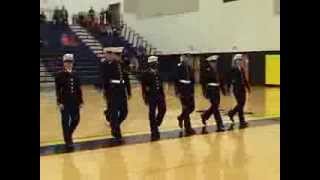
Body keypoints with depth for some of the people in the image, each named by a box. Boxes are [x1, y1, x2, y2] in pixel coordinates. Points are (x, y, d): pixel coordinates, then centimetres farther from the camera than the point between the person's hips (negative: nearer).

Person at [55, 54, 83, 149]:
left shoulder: (75, 75, 8)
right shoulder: (59, 75, -5)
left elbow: (79, 89, 10)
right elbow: (58, 90, -8)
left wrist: (80, 101, 8)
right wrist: (59, 102, -14)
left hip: (75, 101, 5)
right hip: (65, 102, -5)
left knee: (76, 119, 7)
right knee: (66, 121, 0)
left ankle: (69, 134, 31)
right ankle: (68, 140, 10)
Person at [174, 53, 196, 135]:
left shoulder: (190, 67, 9)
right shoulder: (179, 67, -9)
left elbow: (192, 80, 14)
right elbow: (176, 80, -11)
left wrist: (192, 91, 11)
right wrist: (177, 91, -15)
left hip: (189, 89, 6)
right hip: (182, 89, -6)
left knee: (191, 107, 8)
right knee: (186, 108, -3)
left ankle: (181, 117, 36)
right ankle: (188, 128, 5)